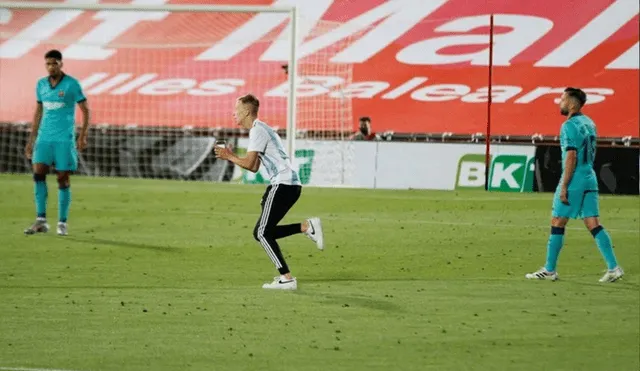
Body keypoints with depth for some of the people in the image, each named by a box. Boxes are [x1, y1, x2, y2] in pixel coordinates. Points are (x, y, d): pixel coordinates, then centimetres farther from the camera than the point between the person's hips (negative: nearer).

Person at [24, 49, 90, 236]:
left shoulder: (72, 84, -6)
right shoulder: (41, 84, 9)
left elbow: (85, 110, -3)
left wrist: (83, 136, -13)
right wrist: (31, 139, 16)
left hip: (64, 138, -4)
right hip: (44, 137, 4)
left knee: (63, 179, -1)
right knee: (38, 174, -10)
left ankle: (62, 222, 7)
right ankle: (41, 221, -8)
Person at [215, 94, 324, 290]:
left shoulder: (258, 130, -9)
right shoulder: (261, 129, 23)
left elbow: (249, 163, -14)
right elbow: (254, 167, 24)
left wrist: (228, 157, 1)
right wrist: (232, 156, 16)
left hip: (283, 184, -10)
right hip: (292, 184, 10)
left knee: (263, 233, -8)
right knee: (263, 232, 11)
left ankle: (287, 279, -11)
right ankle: (307, 226, 4)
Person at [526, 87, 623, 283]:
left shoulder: (569, 126, -14)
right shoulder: (588, 123, 13)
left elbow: (571, 157, -19)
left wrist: (564, 186, -19)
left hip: (574, 180, -8)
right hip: (590, 179, 8)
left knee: (557, 223, 2)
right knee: (593, 224, 5)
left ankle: (549, 270, 8)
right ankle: (613, 267, -3)